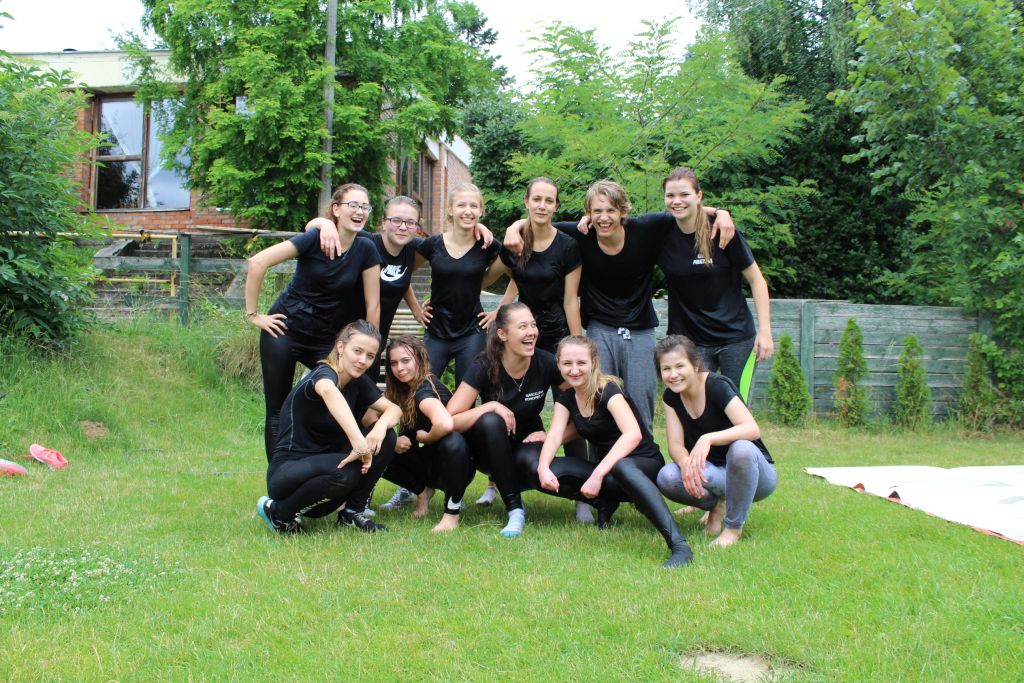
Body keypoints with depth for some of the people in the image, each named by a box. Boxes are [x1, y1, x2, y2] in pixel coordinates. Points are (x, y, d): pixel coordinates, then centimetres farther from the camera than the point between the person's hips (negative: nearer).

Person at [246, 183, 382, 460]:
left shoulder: (366, 250, -5)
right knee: (277, 409, 4)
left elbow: (373, 305, -2)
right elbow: (257, 262, -19)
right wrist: (252, 314, -15)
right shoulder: (315, 239, -14)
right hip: (285, 330, -3)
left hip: (325, 340, 3)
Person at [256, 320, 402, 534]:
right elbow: (328, 390, -44)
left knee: (385, 437, -11)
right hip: (287, 472, -7)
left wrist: (382, 424, -25)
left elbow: (393, 408, 0)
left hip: (323, 467, 7)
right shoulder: (323, 373, -19)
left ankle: (352, 512, -1)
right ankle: (278, 512, -11)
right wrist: (358, 442, -56)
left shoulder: (359, 382, 6)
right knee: (344, 471, -37)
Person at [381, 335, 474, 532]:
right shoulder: (399, 390, 2)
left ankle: (452, 511, -20)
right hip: (427, 462, 7)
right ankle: (422, 490, 10)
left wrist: (425, 438, -22)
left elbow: (445, 424, -44)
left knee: (452, 441, -40)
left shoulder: (425, 389, -23)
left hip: (456, 464, -7)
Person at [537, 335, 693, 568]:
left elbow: (633, 434, -33)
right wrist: (544, 468, -33)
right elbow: (555, 435, -10)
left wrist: (598, 473, -44)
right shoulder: (566, 399, 3)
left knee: (621, 467, -44)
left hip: (645, 465, -7)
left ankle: (679, 545, -54)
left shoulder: (608, 391, -17)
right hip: (607, 470, 7)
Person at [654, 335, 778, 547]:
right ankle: (718, 504, 3)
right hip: (714, 474, 4)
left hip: (755, 474, -4)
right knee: (667, 478, -26)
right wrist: (686, 463, -32)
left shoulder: (717, 386, -19)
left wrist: (708, 439, -47)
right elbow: (675, 444, -9)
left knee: (741, 448, -39)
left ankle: (734, 527, -18)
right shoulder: (671, 396, -2)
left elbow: (752, 429, -33)